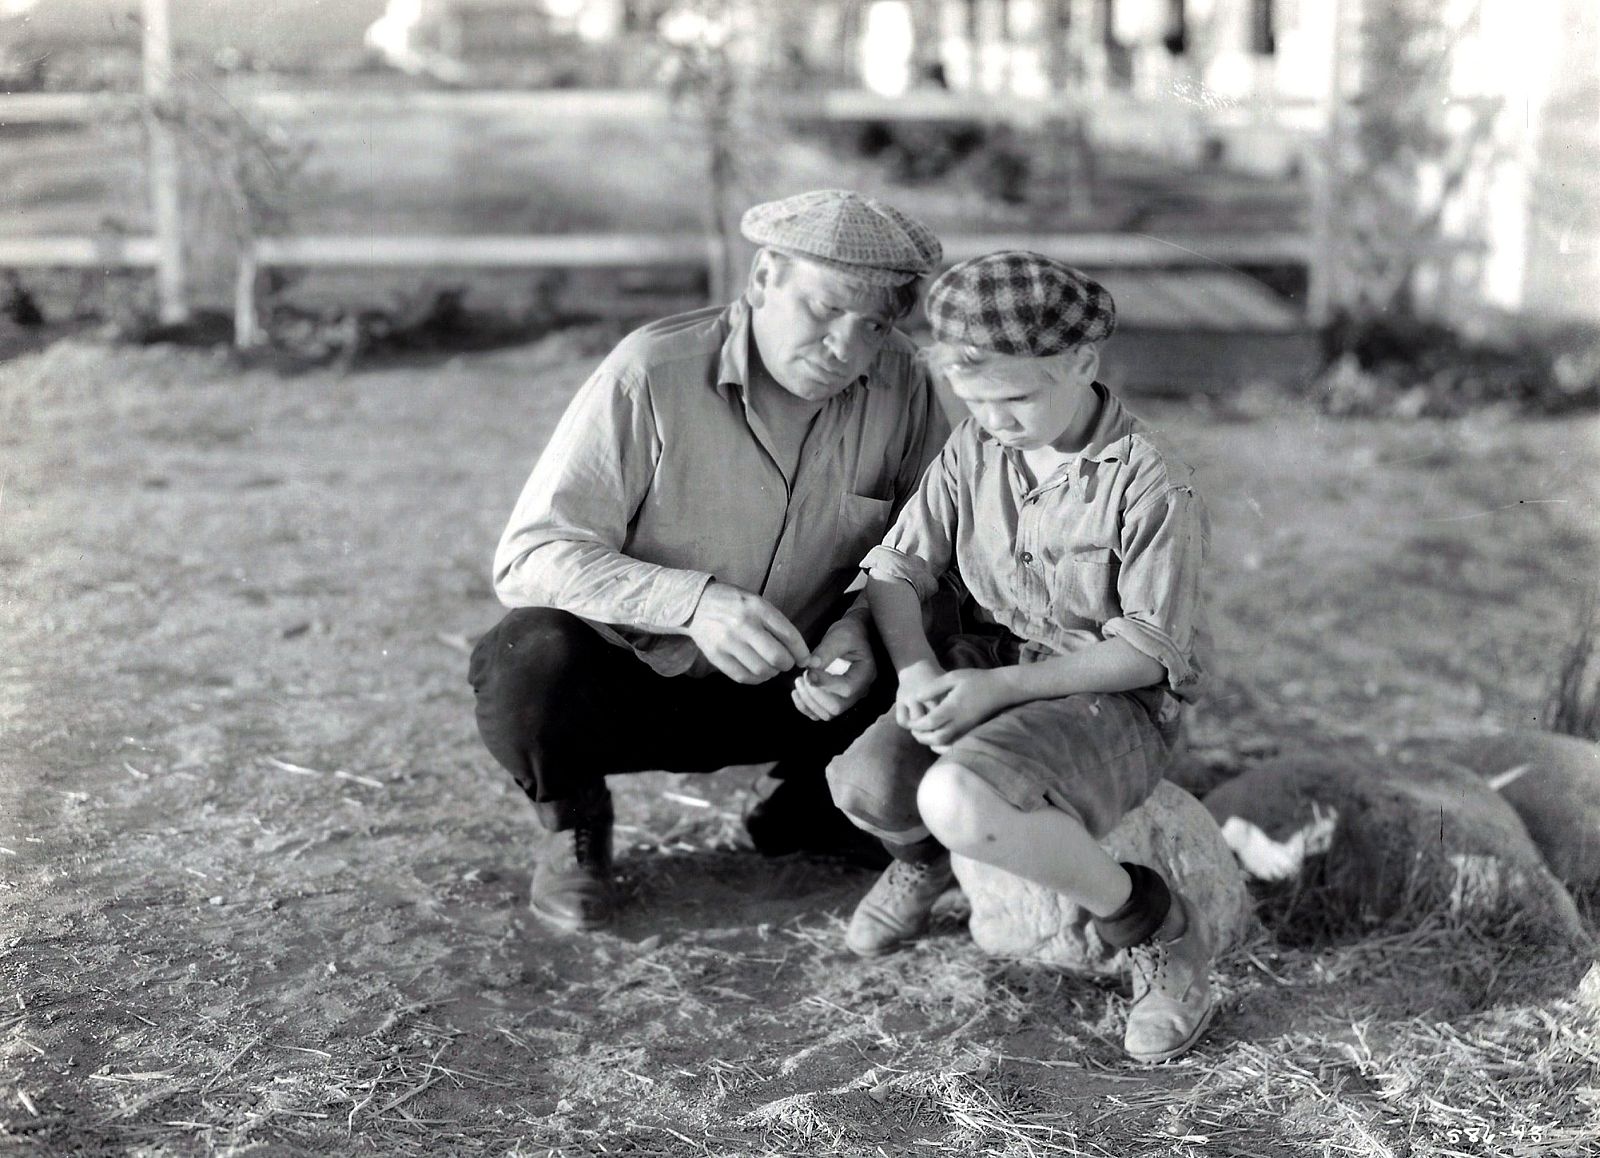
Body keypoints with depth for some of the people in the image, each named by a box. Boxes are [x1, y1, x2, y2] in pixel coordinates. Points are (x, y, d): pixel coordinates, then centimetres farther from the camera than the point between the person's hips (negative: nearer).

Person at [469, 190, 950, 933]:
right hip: (633, 677, -3)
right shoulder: (652, 372, -20)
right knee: (527, 663, -34)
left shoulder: (899, 384, -9)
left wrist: (863, 625, -23)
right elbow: (530, 557, -23)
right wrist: (692, 601, -38)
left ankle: (805, 806, 12)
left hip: (791, 692, 3)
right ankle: (574, 822, 2)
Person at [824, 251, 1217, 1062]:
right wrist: (916, 668, -20)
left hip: (1113, 699, -5)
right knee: (863, 788, -24)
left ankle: (1156, 931, -10)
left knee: (960, 802, -36)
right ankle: (921, 853, 19)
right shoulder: (973, 450, 0)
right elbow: (897, 570, 1)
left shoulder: (1152, 485, -17)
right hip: (986, 668, 5)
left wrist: (998, 687, -23)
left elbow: (1147, 651, -15)